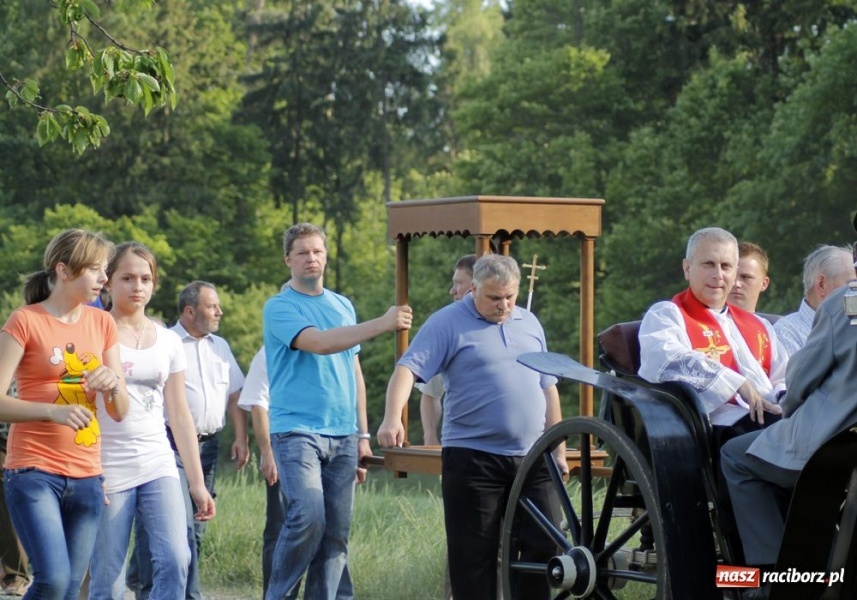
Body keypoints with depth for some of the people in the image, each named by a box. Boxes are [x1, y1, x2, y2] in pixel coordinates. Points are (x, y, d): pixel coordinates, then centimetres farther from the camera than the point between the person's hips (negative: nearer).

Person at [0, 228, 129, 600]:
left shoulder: (102, 324, 11)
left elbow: (120, 412, 12)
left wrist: (113, 384, -10)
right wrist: (53, 411, -25)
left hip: (86, 475, 5)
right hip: (34, 471, -5)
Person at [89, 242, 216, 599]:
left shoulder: (168, 342, 11)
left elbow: (180, 416, 14)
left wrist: (197, 483, 11)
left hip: (159, 466, 4)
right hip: (107, 470, -4)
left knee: (175, 560, -15)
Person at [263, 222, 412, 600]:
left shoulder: (343, 306, 16)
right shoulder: (280, 308, -3)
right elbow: (318, 343, -20)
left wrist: (362, 434, 17)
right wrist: (382, 324, -26)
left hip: (343, 436, 6)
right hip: (297, 430, -6)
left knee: (336, 533, 4)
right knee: (308, 515, -21)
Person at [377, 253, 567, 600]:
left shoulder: (529, 324, 14)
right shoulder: (448, 323, -4)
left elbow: (547, 387, 20)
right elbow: (408, 368, -15)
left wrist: (559, 449, 17)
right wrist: (392, 418, -32)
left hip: (532, 458, 5)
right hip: (473, 458, -5)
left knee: (544, 546, 5)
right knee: (474, 555, 0)